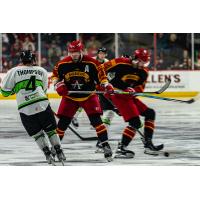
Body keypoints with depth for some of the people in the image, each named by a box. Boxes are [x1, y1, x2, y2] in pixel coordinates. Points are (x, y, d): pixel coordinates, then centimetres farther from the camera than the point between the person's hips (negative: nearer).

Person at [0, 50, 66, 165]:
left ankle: (48, 155, 7)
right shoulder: (42, 71, 13)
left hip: (25, 110, -1)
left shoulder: (14, 71, 5)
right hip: (43, 105, 1)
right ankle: (59, 153, 17)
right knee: (51, 130, 18)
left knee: (37, 134, 15)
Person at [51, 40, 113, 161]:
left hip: (88, 96, -2)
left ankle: (106, 145, -9)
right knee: (63, 122, 1)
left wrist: (106, 85, -23)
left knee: (96, 119, -14)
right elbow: (55, 75, 7)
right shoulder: (62, 64, -8)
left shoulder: (92, 63, -15)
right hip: (70, 97, 2)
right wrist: (58, 85, -9)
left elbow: (101, 75, -7)